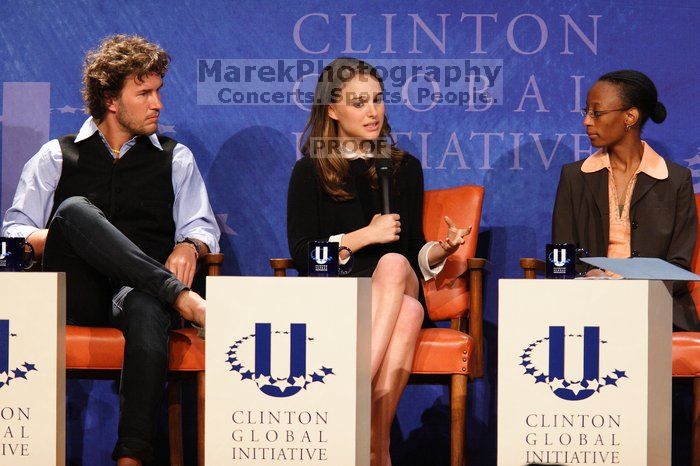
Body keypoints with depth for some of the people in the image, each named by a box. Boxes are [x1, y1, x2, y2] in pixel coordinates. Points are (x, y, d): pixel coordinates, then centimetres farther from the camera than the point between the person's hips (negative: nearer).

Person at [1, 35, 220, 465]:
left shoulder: (176, 159, 23)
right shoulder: (57, 156, 19)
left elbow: (202, 226, 16)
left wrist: (189, 246, -8)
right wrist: (54, 239, -10)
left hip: (138, 291, 0)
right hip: (75, 296, 0)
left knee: (145, 308, -40)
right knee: (76, 209, -31)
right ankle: (179, 295, -36)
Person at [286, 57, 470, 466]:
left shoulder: (405, 168, 18)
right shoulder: (310, 172, 8)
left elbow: (413, 253, 16)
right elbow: (302, 255, -1)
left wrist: (441, 249, -7)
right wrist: (366, 235, -10)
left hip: (399, 291, 2)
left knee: (394, 264, -38)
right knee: (407, 313, -37)